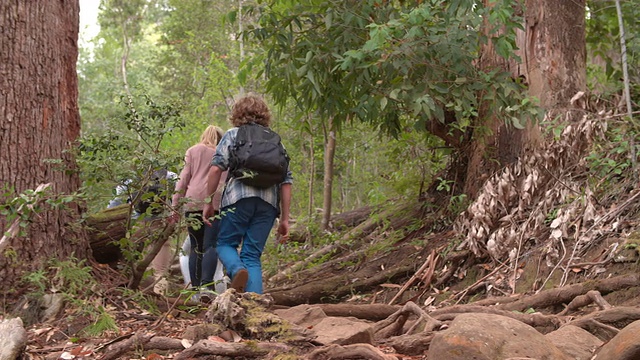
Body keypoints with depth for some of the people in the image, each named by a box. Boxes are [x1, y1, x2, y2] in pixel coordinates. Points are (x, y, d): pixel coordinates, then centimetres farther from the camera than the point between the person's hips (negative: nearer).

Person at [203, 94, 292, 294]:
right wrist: (285, 219, 16)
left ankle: (237, 270, -20)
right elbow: (286, 181, 15)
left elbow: (216, 168, -2)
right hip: (269, 202, 3)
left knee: (225, 243, 12)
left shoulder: (233, 135, 13)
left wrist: (208, 202, 3)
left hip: (239, 197, -3)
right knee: (252, 255, 8)